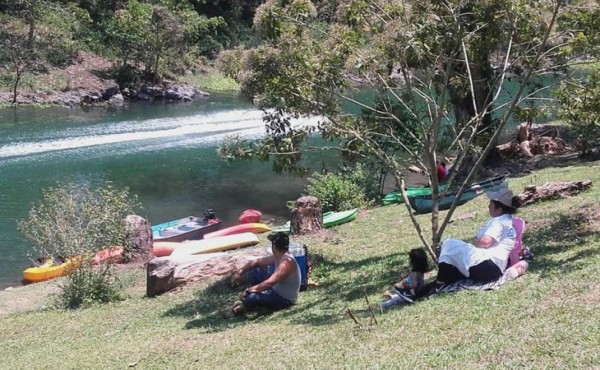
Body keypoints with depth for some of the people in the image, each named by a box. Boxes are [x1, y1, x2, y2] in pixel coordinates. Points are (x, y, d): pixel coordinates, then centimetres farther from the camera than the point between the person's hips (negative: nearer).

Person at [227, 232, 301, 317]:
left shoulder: (287, 262, -29)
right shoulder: (278, 257, 1)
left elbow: (269, 283, -35)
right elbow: (257, 262, 10)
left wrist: (247, 291, -29)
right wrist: (239, 272, -3)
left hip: (285, 300, -9)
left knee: (251, 297, -31)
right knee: (254, 271, 6)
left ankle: (244, 308, 4)